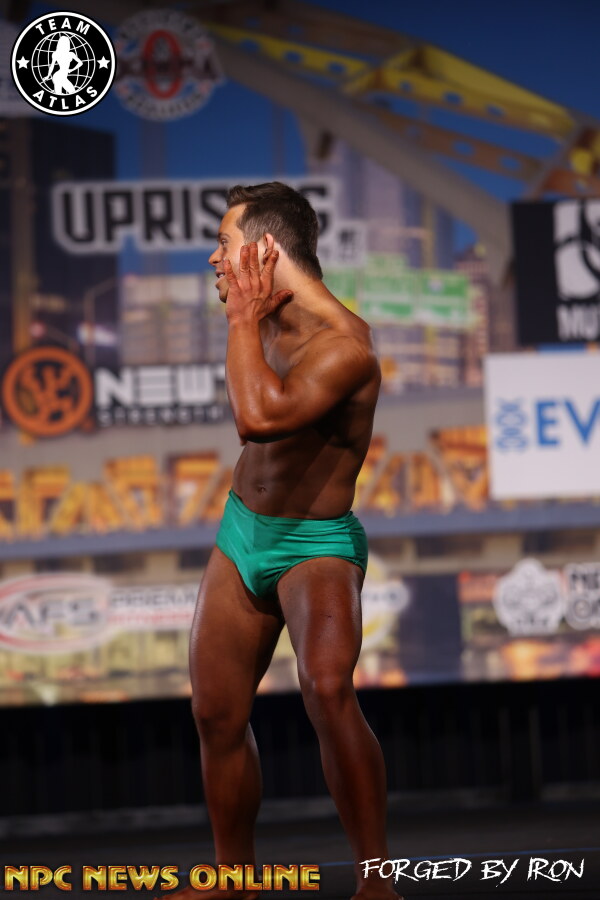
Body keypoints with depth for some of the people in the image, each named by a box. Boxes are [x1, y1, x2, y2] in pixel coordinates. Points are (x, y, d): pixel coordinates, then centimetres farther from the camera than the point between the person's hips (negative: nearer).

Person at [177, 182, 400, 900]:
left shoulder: (342, 344, -24)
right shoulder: (267, 321, 3)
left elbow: (259, 416, -40)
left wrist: (242, 317, -29)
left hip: (315, 545, -8)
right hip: (241, 532, 8)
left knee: (327, 690, -32)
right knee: (217, 714, 11)